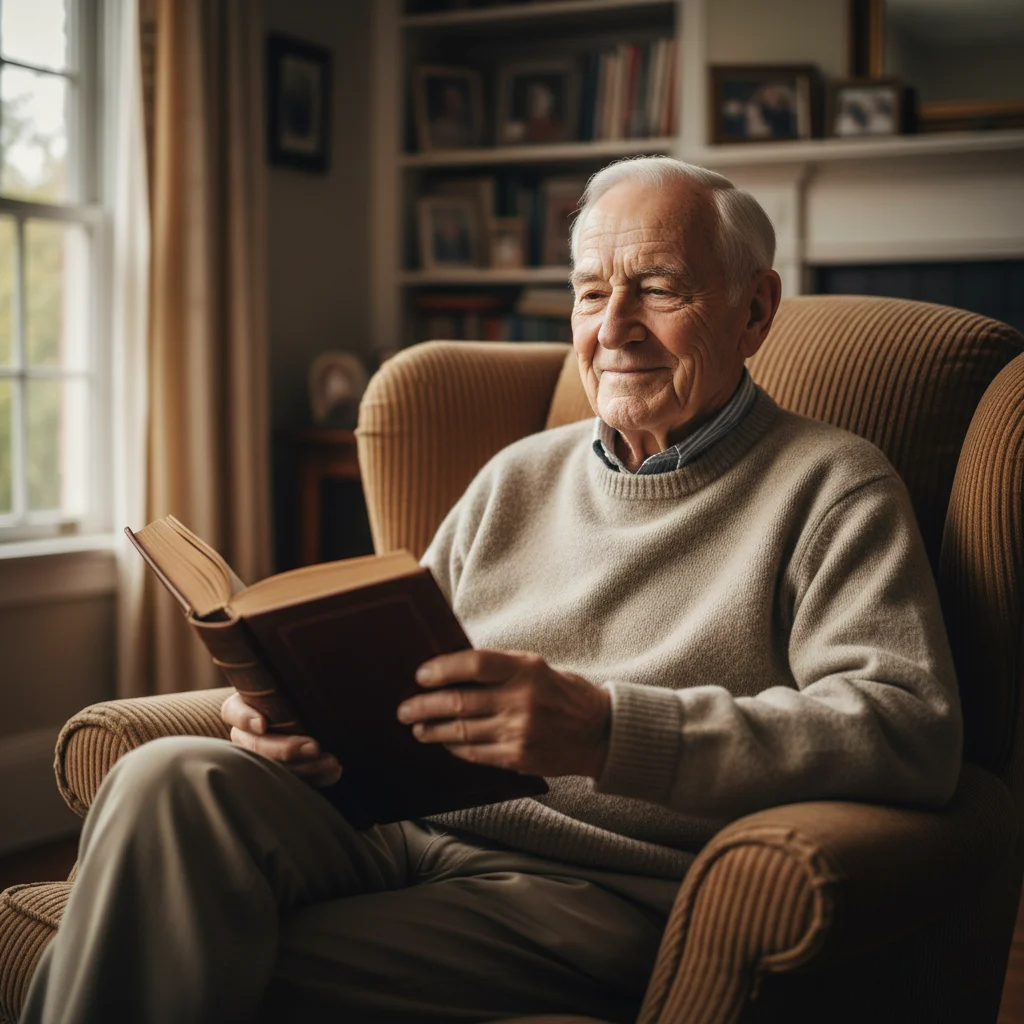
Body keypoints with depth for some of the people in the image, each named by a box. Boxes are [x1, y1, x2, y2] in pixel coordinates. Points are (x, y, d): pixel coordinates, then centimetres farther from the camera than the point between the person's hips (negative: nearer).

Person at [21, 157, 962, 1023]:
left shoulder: (831, 488, 3)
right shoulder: (520, 477, 22)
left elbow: (914, 731, -14)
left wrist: (606, 728, -24)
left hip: (608, 889, -5)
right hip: (406, 833, 6)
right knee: (171, 780, -24)